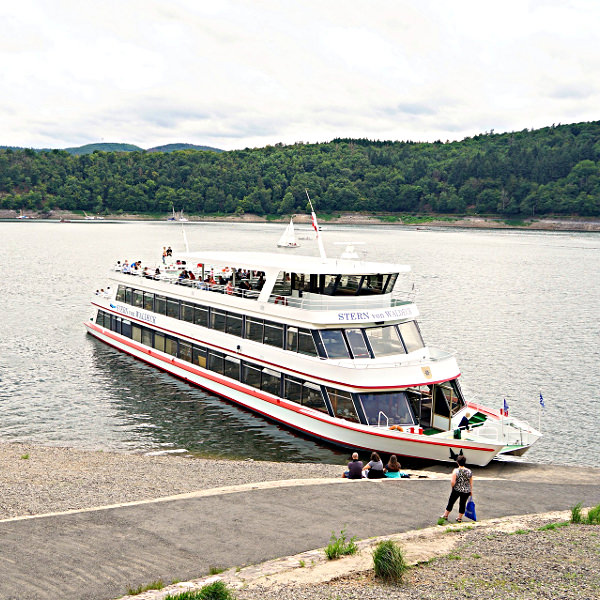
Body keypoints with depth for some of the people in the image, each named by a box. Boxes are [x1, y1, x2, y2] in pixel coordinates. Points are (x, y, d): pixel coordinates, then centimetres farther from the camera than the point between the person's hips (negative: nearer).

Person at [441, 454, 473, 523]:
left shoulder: (456, 471, -15)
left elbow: (452, 482, -20)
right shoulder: (469, 471, -4)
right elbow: (471, 482, 4)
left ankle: (445, 515, 28)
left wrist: (453, 487, 0)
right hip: (466, 491, 2)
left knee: (451, 502, 14)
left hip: (456, 490, -2)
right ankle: (459, 518, 24)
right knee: (462, 504, 15)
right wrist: (471, 491, 16)